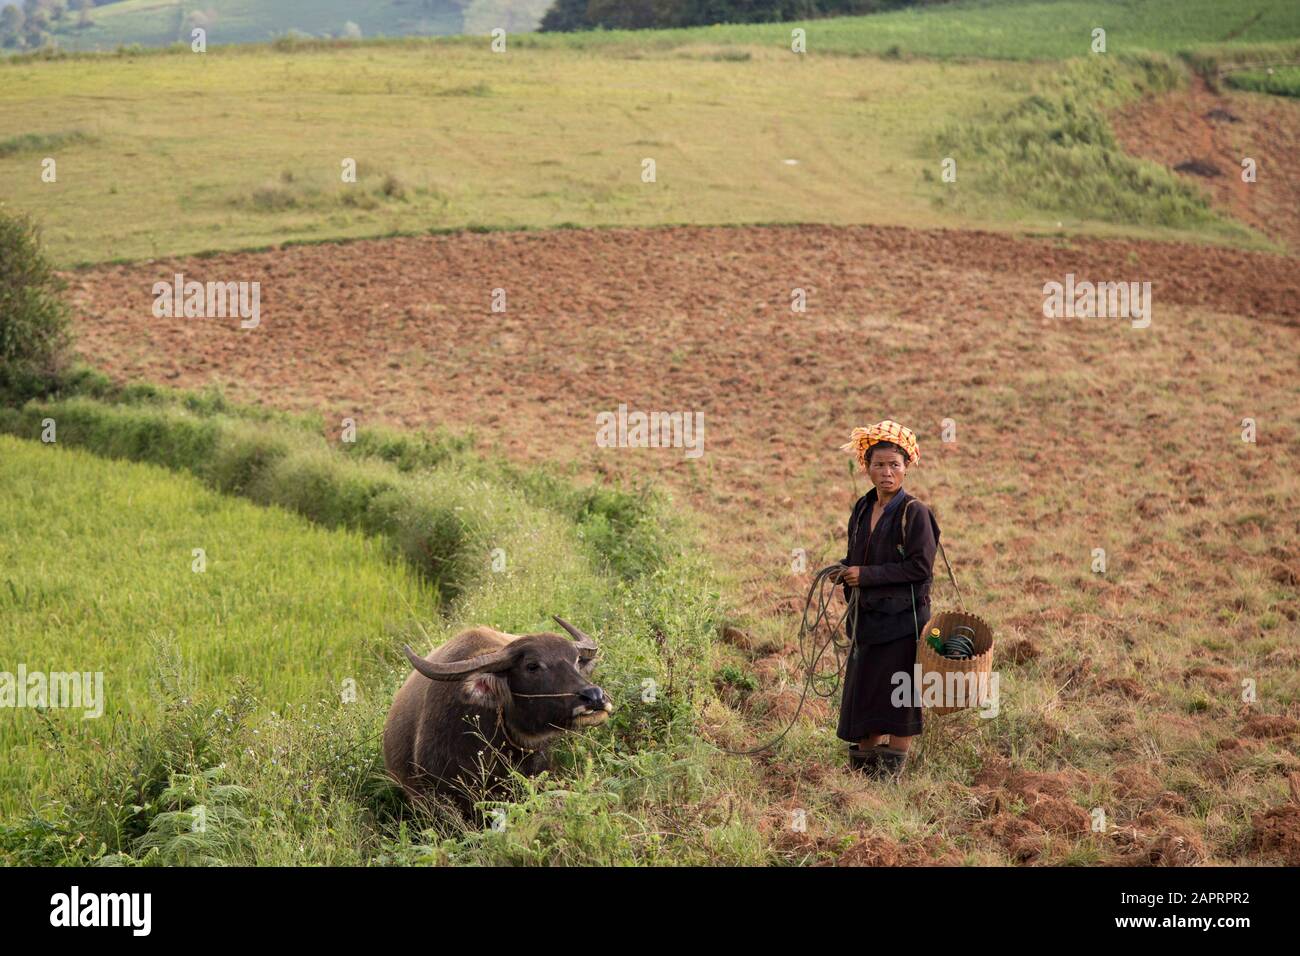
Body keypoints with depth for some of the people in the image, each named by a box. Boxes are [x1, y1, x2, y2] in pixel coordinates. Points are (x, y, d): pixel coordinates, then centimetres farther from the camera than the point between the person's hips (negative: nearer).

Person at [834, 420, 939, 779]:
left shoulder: (914, 512, -11)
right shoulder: (862, 509, 10)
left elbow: (920, 566, -17)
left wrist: (866, 575, -17)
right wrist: (845, 570, -1)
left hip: (902, 619, -7)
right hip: (867, 617, 7)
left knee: (897, 699, 0)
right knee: (863, 695, 11)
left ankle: (892, 770, 9)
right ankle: (862, 766, 22)